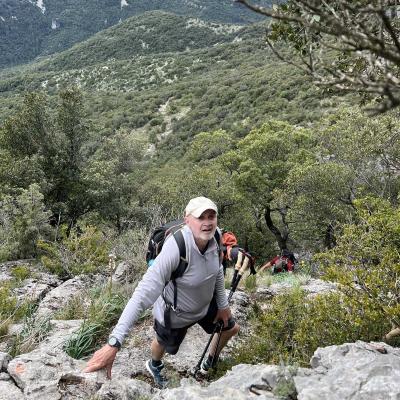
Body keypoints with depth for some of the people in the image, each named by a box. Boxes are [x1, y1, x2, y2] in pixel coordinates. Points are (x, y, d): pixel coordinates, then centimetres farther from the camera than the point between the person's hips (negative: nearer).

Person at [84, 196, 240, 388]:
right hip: (175, 314, -5)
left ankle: (210, 361, 54)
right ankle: (154, 366, 64)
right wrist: (113, 344, -51)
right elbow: (144, 293, -47)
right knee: (163, 343, 25)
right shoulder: (176, 248, -43)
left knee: (231, 328, 21)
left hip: (205, 304, 5)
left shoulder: (213, 239, -22)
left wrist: (223, 305, 8)